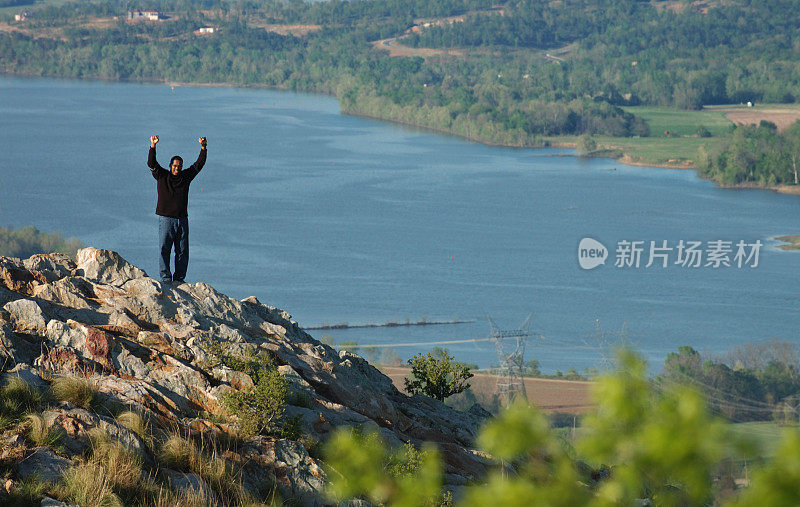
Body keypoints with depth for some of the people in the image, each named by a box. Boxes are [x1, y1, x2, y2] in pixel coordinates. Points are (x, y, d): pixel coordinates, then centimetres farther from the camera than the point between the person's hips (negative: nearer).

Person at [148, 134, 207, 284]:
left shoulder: (186, 176, 14)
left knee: (182, 251, 3)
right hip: (166, 219, -4)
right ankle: (165, 277, -8)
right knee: (164, 249, -8)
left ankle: (179, 278, 7)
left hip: (182, 219, 4)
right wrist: (153, 146, -18)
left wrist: (203, 148, 1)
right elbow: (151, 163, -6)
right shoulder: (162, 176, 6)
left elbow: (198, 164, 13)